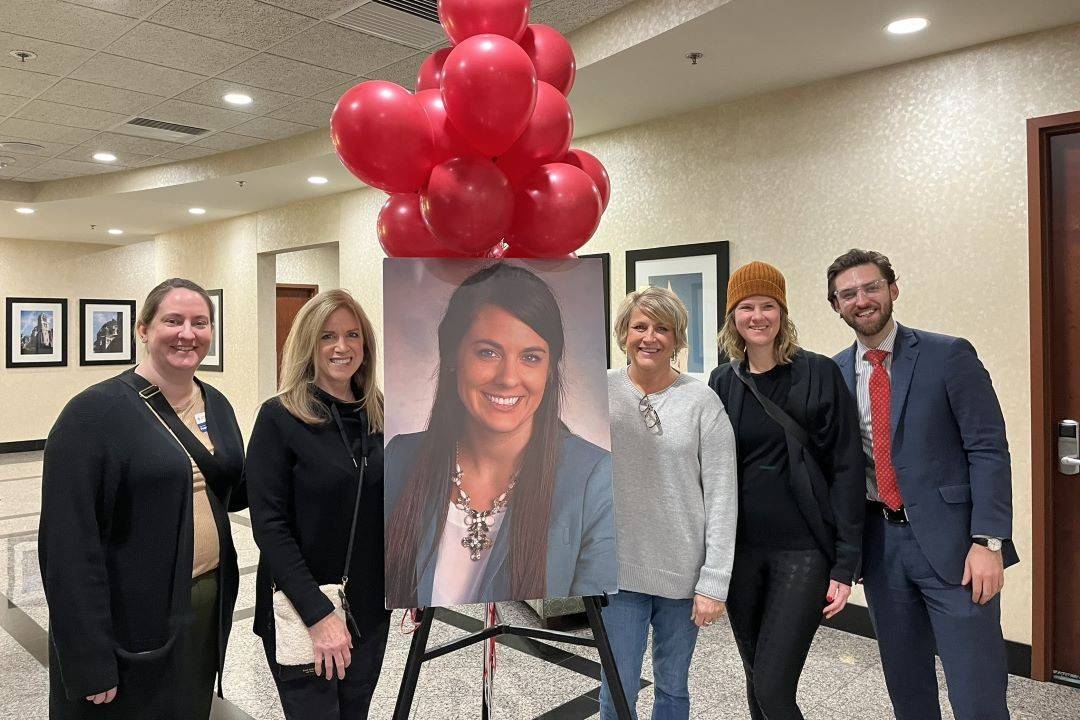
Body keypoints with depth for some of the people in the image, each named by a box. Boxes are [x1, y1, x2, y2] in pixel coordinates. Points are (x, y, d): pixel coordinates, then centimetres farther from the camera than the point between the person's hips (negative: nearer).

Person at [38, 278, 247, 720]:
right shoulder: (93, 413, -15)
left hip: (209, 604, 6)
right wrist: (89, 663, -18)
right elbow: (69, 544, -17)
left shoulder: (217, 405, 5)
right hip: (131, 622, -6)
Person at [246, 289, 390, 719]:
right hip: (301, 607, -5)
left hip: (370, 607, 5)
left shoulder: (380, 414, 3)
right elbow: (268, 525, -15)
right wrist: (318, 614, -20)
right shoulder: (280, 417, -12)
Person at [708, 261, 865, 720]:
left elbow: (846, 470, -7)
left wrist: (846, 565, -10)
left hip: (803, 550, -4)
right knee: (756, 679, 15)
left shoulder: (819, 374, -6)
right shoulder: (723, 382, 5)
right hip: (740, 549, 4)